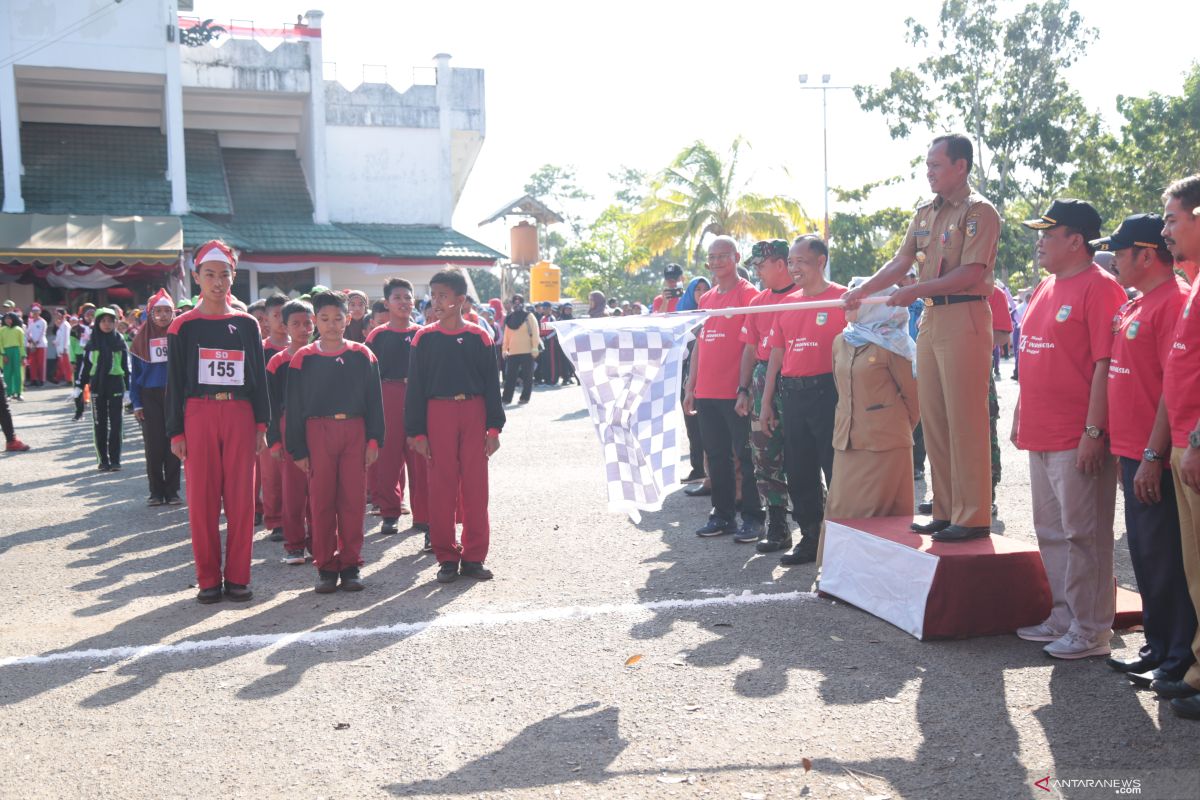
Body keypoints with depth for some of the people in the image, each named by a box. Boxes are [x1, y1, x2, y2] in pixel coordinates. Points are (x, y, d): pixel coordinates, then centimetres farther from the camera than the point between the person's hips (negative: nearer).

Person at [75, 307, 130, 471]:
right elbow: (85, 364, 9)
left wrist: (127, 389, 1)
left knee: (115, 424, -1)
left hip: (116, 385, -1)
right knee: (99, 424, 4)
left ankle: (115, 460, 3)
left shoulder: (119, 341, 4)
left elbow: (126, 365, 5)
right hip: (97, 385, 1)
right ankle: (103, 459, 9)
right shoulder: (92, 342, 5)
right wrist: (79, 386, 4)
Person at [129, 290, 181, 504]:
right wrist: (136, 402, 0)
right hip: (150, 396, 1)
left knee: (173, 443, 2)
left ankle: (172, 491, 9)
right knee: (153, 446, 2)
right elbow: (135, 372, 7)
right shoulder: (142, 338, 5)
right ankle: (156, 491, 11)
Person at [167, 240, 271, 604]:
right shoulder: (183, 326, 4)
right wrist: (175, 433, -1)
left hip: (240, 415, 1)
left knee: (241, 498, 1)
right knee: (202, 499, 1)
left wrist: (261, 425, 4)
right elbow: (174, 382, 4)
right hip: (199, 415, -1)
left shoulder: (247, 324, 10)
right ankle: (209, 578, 11)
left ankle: (238, 577, 11)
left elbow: (259, 377, 11)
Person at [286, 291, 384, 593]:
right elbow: (294, 407, 3)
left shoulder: (362, 355, 6)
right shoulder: (303, 358, 3)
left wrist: (374, 440, 0)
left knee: (353, 499, 2)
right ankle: (326, 567, 12)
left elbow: (374, 400, 7)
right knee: (321, 500, 2)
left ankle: (350, 565, 13)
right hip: (318, 432, -1)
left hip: (354, 431, 1)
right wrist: (298, 449, 0)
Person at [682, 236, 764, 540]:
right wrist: (690, 387, 15)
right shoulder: (706, 299, 15)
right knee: (716, 455, 11)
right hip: (707, 393, 7)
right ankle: (722, 514, 20)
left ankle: (753, 517, 8)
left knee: (745, 455, 0)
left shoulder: (748, 294, -5)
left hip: (736, 392, -7)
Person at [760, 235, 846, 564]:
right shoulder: (788, 303, 14)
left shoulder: (842, 298, -5)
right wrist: (767, 401, 14)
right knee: (799, 471, 11)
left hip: (827, 393, -6)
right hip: (792, 396, 6)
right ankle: (810, 537, 22)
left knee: (835, 469, -1)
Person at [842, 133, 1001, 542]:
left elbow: (970, 273, -14)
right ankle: (946, 511, 17)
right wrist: (861, 291, 6)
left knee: (965, 420, -6)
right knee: (933, 419, 9)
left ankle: (973, 516, 0)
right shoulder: (925, 213, 18)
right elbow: (901, 261, 16)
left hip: (964, 318, -8)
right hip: (931, 317, 8)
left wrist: (916, 290, -14)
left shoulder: (979, 211, -6)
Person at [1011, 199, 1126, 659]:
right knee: (1051, 531, 15)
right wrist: (1020, 418, 19)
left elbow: (1106, 365, -17)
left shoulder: (1098, 288, -12)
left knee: (1082, 534, -1)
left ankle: (1090, 630, 10)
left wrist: (1094, 431, -20)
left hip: (1076, 440, -9)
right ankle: (1062, 618, 27)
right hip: (1041, 435, 9)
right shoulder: (1045, 289, 15)